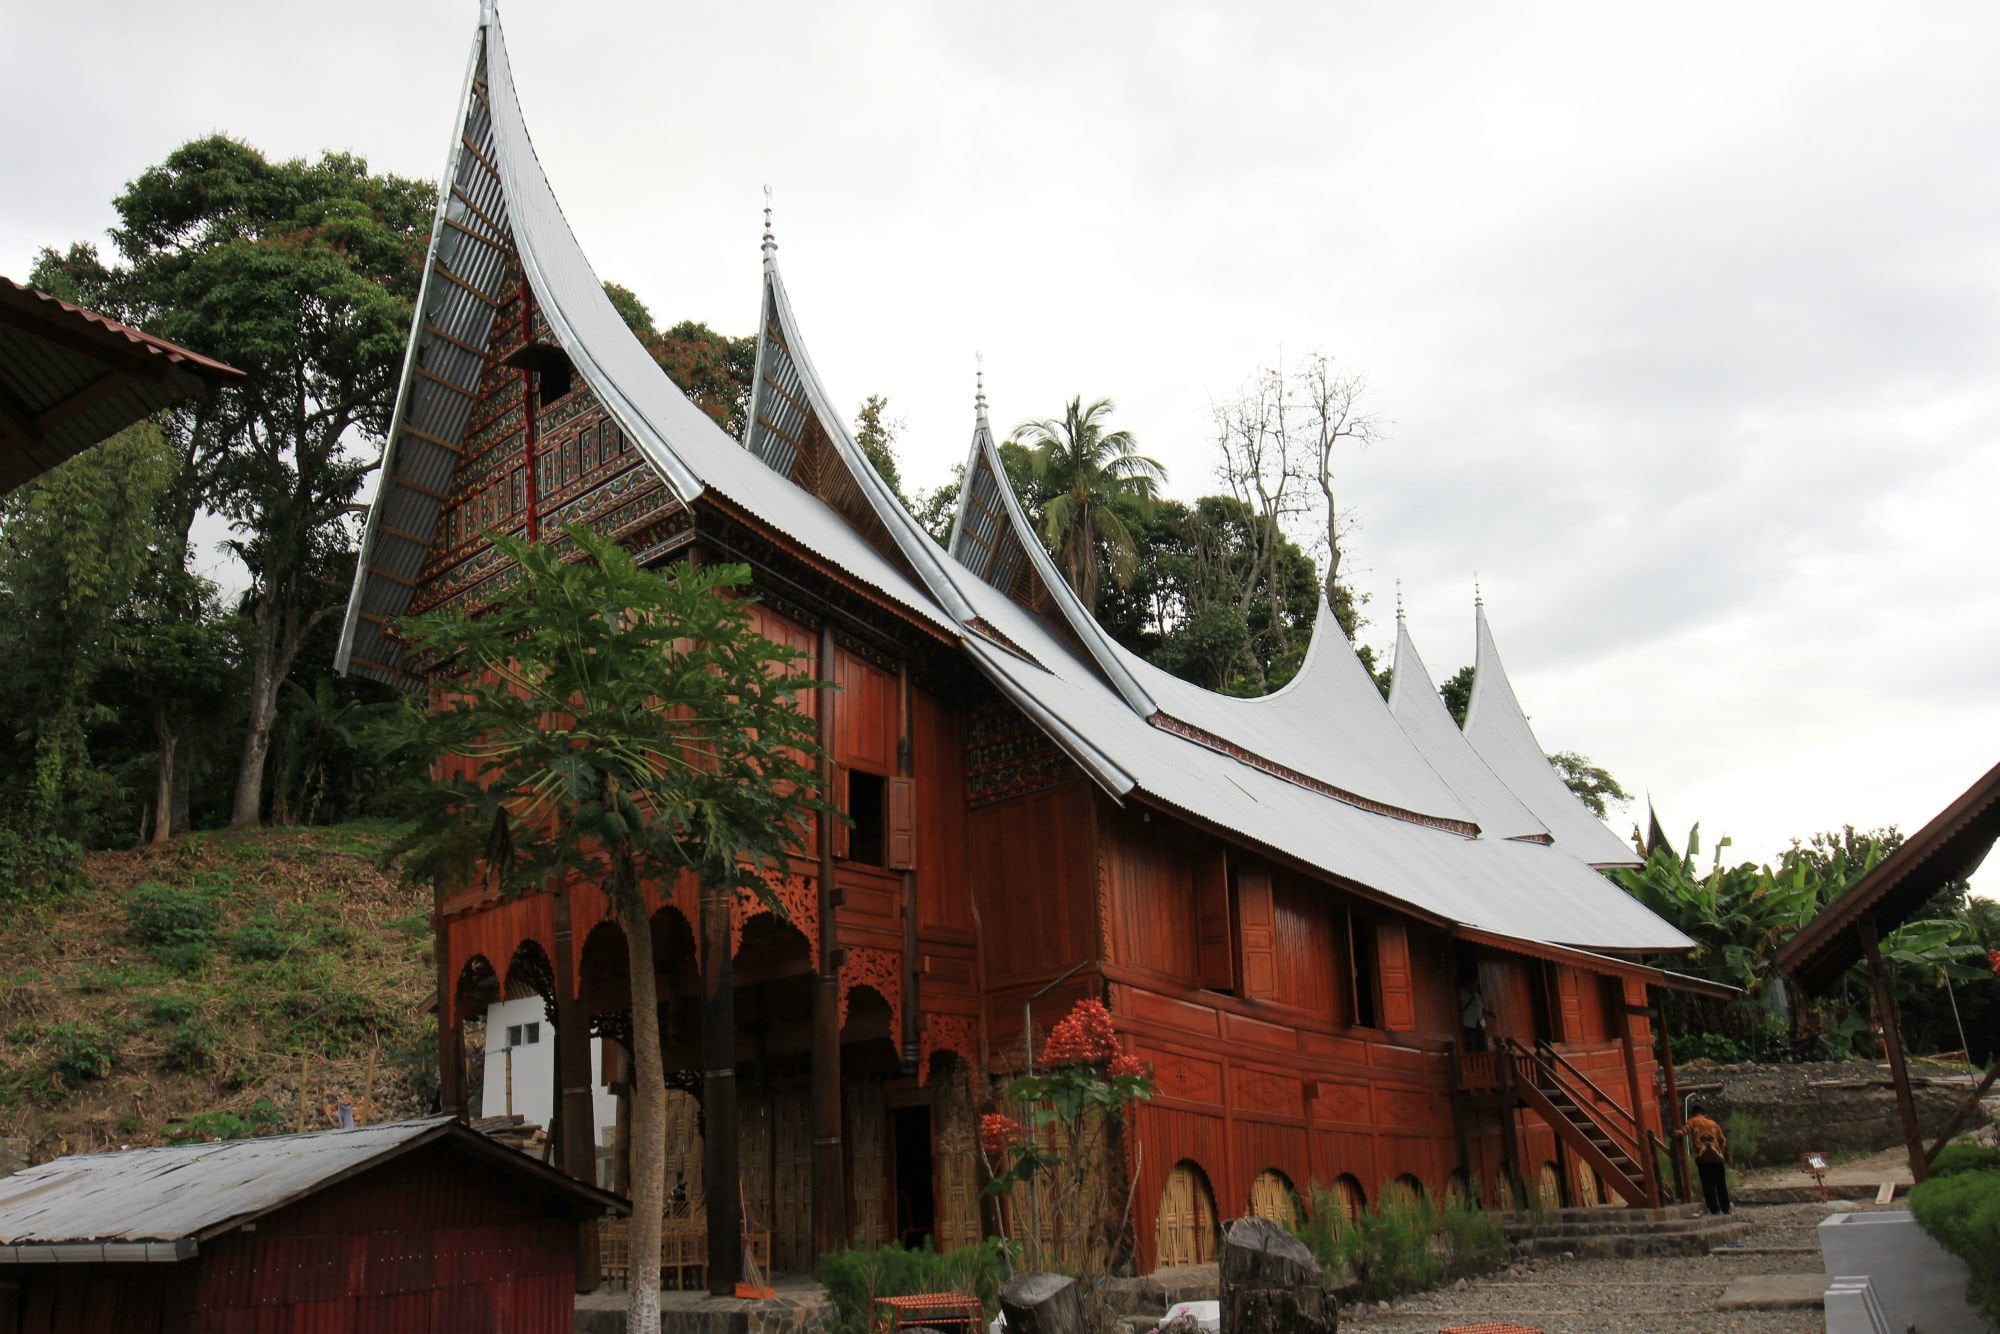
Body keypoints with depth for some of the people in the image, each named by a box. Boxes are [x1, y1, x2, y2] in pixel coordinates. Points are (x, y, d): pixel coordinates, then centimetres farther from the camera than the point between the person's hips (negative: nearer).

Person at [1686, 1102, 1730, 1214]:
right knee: (1721, 1184, 13)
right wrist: (1726, 1156, 21)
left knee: (1708, 1185, 0)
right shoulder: (1713, 1123, 18)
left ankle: (1715, 1209, -3)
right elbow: (1723, 1140, 15)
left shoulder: (1693, 1121, 9)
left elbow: (1687, 1129, -14)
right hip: (1717, 1157, 3)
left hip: (1703, 1157, -3)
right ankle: (1726, 1208, 16)